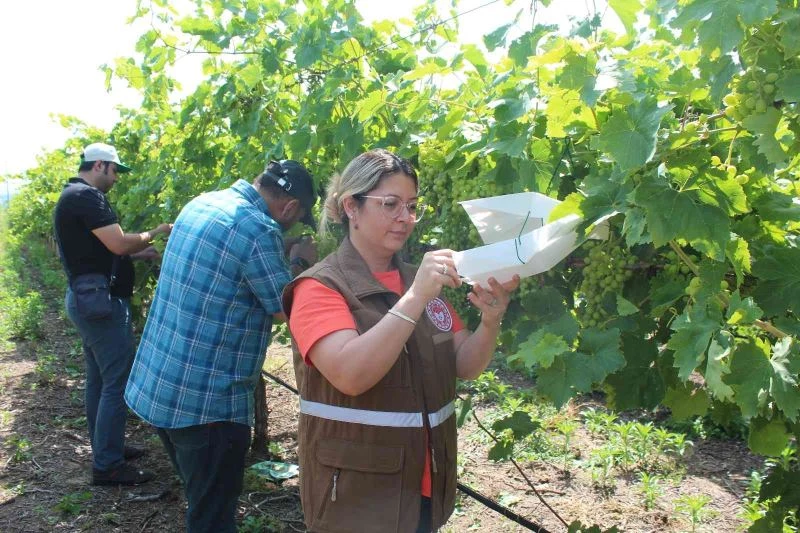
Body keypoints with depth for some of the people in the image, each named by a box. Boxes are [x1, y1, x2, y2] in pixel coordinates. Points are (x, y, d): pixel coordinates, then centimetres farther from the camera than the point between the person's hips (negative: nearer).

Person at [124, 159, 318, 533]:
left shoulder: (201, 204, 6)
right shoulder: (259, 231, -21)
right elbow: (287, 310, -12)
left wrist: (286, 261, 17)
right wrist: (299, 263, 4)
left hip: (156, 385, 9)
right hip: (205, 401, -9)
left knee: (200, 496, 25)